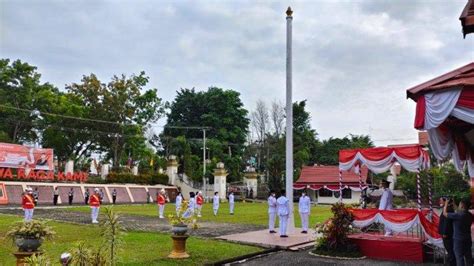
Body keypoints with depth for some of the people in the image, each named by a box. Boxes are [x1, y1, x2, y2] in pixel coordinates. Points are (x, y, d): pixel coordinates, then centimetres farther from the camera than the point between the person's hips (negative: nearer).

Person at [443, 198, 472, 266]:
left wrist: (446, 204, 5)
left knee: (459, 257, -3)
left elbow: (445, 213, -9)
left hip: (459, 239, -7)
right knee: (468, 257, 11)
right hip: (468, 239, 7)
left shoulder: (458, 215, -20)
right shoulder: (470, 215, 3)